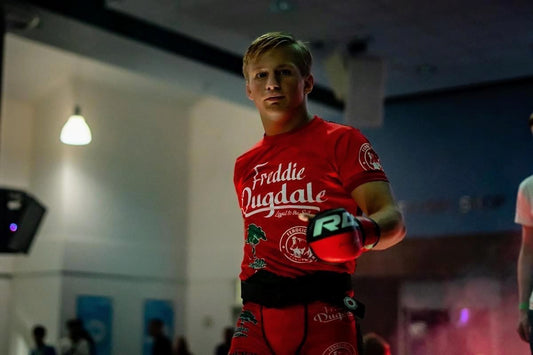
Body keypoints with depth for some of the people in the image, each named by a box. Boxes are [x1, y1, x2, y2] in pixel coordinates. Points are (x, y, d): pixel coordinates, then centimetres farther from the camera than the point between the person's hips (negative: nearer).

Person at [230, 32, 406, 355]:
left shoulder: (341, 141, 1)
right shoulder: (245, 166, 18)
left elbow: (393, 219, -8)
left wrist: (362, 231, -29)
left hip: (322, 319, -4)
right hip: (256, 319, 4)